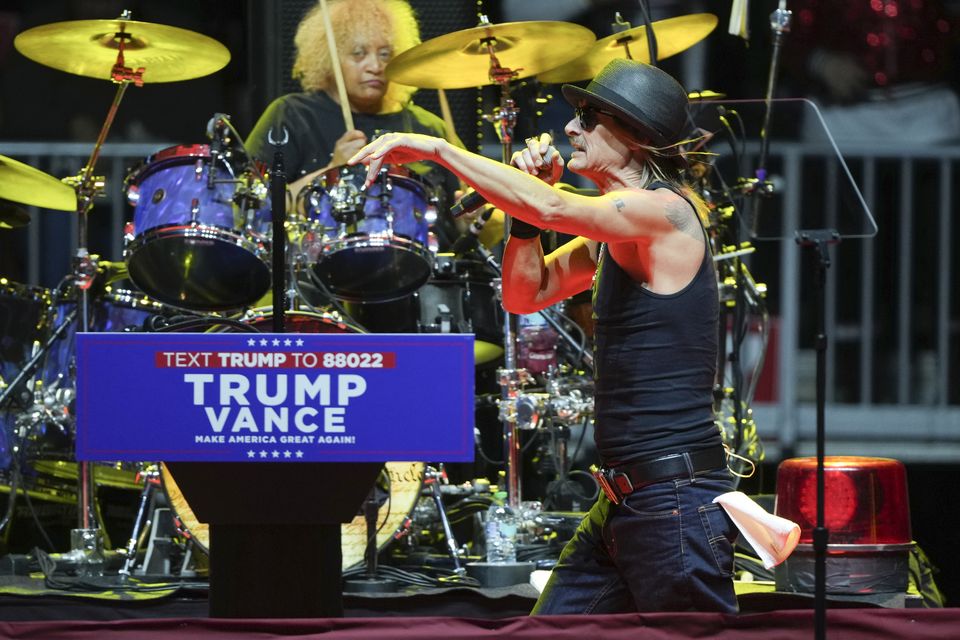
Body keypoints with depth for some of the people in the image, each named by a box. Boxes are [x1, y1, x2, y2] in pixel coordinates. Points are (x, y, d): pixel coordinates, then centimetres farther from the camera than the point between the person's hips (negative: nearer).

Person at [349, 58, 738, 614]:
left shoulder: (664, 211, -14)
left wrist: (435, 147, -22)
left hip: (677, 500, -10)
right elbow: (527, 293, 21)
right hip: (626, 500, 10)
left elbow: (550, 208, -28)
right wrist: (528, 202, 5)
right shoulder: (616, 233, 17)